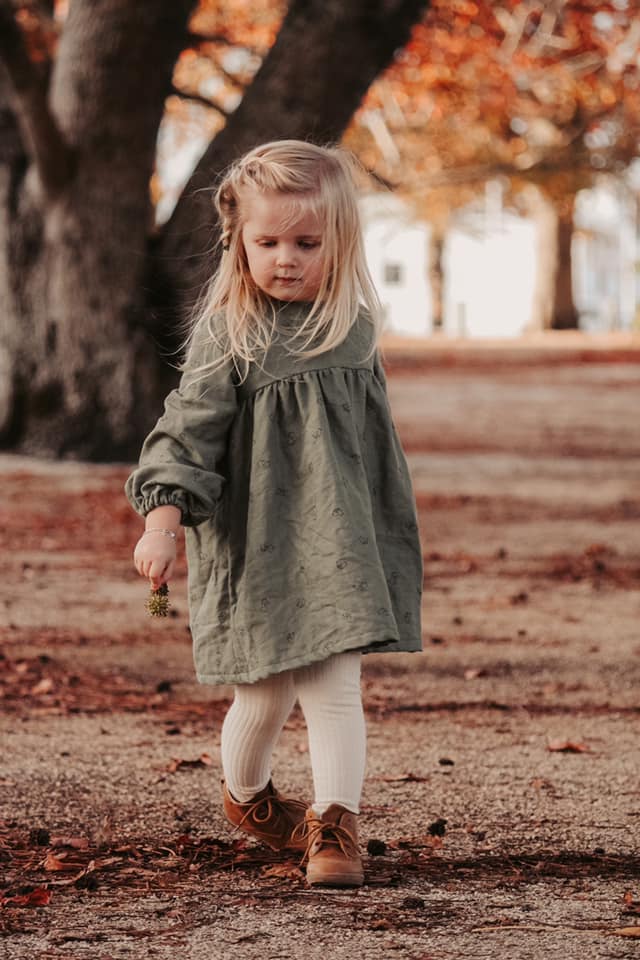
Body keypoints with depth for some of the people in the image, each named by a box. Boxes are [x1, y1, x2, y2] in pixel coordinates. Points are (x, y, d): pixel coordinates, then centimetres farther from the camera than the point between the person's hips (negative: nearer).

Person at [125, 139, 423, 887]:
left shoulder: (354, 329, 5)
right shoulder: (227, 334, -9)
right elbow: (189, 428, -12)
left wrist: (384, 532, 24)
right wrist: (163, 516, -24)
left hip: (336, 536, 3)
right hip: (253, 539, -3)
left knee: (336, 684, -5)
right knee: (267, 692, 5)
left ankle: (335, 825, 1)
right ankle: (244, 793, 33)